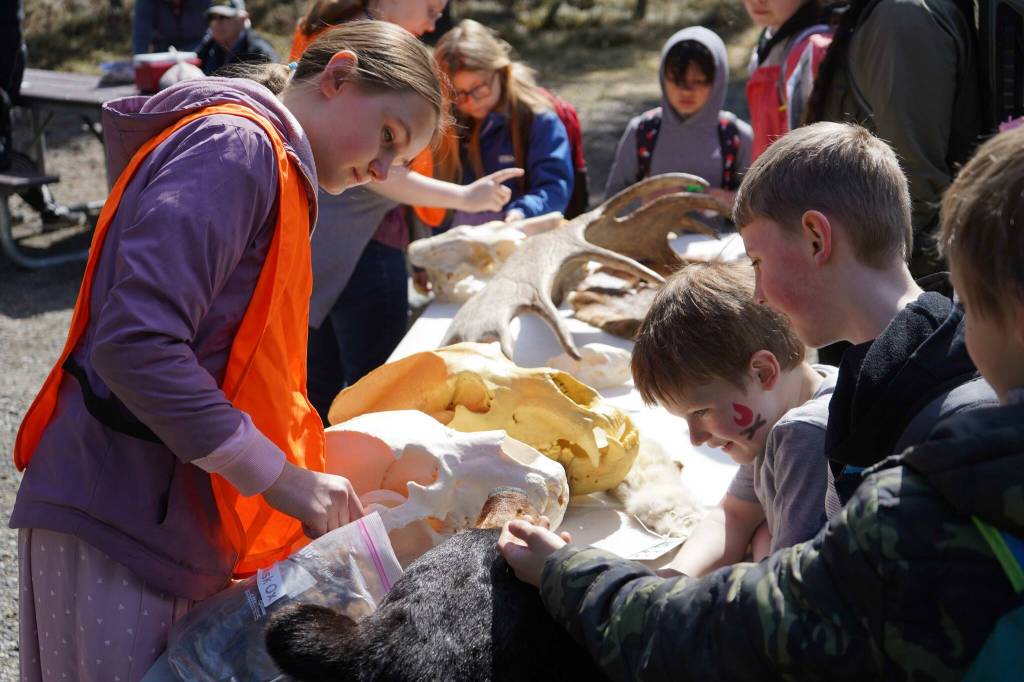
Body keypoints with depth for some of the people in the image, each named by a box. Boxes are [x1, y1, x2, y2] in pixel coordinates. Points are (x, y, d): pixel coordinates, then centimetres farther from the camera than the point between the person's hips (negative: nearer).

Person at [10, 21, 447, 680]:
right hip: (119, 527, -9)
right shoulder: (239, 146, -13)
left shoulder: (270, 163, 18)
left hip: (176, 521, 9)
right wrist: (282, 478, -19)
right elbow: (135, 344, -24)